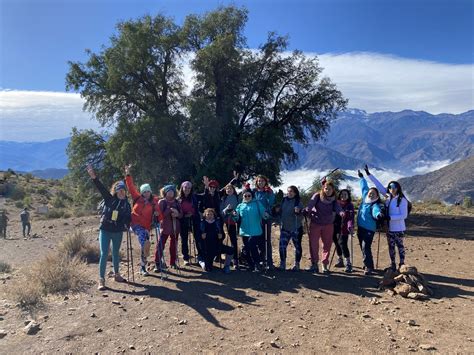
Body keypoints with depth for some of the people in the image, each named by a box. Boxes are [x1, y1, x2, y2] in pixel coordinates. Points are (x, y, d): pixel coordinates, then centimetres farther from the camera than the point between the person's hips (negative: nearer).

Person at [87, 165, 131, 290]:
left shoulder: (126, 204, 1)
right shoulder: (109, 199, -4)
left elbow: (128, 217, 7)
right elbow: (101, 188, -17)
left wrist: (126, 225, -12)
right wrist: (94, 177, -30)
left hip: (118, 232, 2)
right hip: (105, 230, -2)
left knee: (115, 253, 16)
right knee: (104, 254, -5)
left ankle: (116, 274, 33)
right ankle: (101, 280, 1)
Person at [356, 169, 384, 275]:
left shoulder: (375, 205, -14)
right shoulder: (365, 198, 6)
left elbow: (376, 211, -37)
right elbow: (364, 187, 23)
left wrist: (379, 215, -61)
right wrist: (361, 177, 34)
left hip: (369, 229, -8)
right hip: (360, 227, 8)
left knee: (366, 247, -15)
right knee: (363, 247, 15)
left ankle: (369, 267, -11)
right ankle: (367, 264, 29)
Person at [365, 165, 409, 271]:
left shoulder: (402, 200, -14)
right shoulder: (388, 197, 2)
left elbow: (404, 215, -15)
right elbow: (379, 185, 5)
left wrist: (390, 217, -23)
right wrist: (369, 174, 5)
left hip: (399, 228, -6)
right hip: (389, 228, 6)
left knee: (400, 245, 8)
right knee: (391, 246, 13)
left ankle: (402, 265, 20)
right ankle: (392, 265, 25)